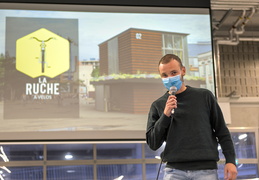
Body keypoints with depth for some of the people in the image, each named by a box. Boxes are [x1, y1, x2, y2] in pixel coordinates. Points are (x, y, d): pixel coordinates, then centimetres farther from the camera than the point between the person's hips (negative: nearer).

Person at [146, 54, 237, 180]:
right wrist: (165, 115, -7)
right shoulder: (158, 105, 9)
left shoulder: (204, 96, 9)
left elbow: (222, 132, 11)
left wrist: (230, 160, 2)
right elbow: (153, 144, 4)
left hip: (206, 169, 0)